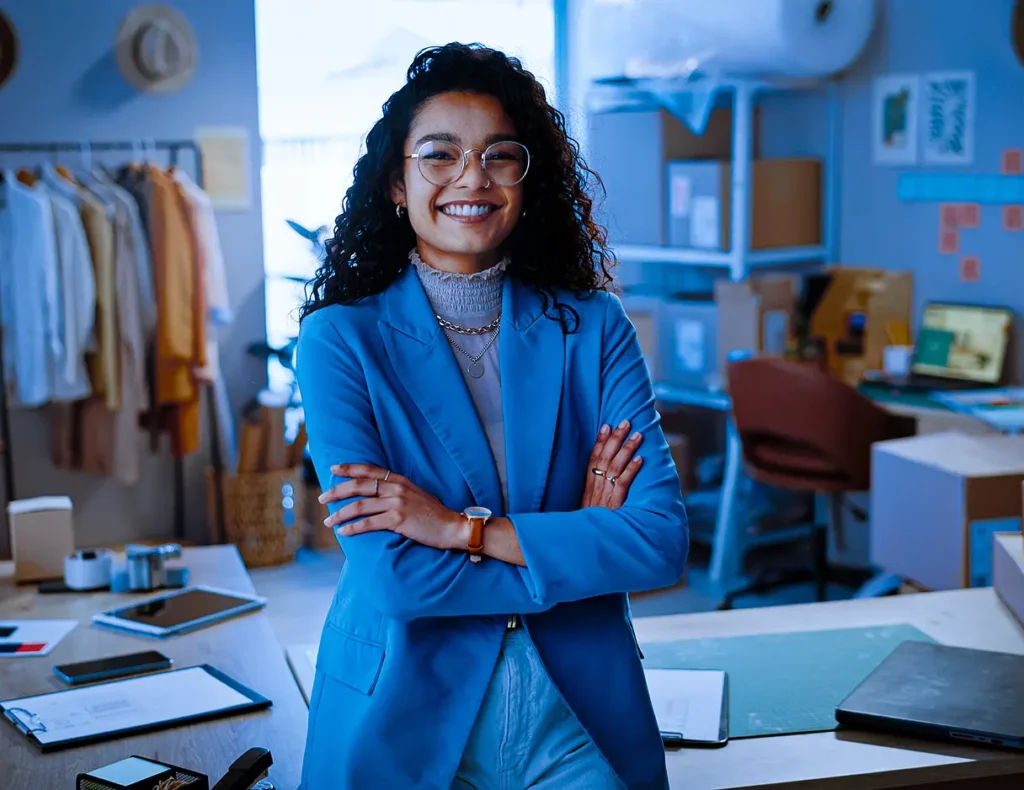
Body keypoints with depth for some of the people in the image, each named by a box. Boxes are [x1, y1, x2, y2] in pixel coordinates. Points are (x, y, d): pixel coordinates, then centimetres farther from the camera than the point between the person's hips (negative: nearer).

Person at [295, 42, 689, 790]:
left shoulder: (595, 327, 0)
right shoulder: (340, 339, -7)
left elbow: (664, 539, -10)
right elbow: (389, 575, -15)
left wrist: (463, 528, -17)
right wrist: (578, 543, -11)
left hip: (580, 718, 2)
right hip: (407, 726, -2)